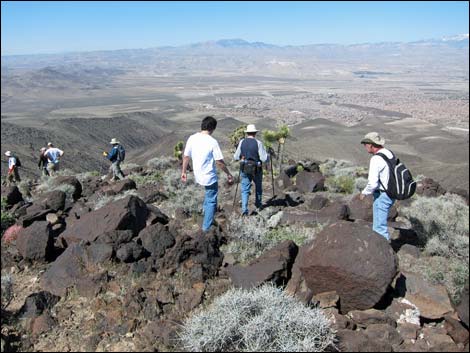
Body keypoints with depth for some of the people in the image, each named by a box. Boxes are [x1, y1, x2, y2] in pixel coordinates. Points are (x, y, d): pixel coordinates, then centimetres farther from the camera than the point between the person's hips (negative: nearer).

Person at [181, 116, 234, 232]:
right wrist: (229, 174, -4)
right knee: (211, 200, 9)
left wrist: (183, 172, 14)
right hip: (209, 176, -5)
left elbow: (186, 156, 2)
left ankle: (206, 210, 37)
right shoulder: (213, 142, -18)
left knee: (208, 194, 32)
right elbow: (219, 162, -16)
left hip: (198, 175, 5)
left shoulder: (192, 138, -5)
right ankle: (206, 226, 14)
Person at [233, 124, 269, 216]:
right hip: (256, 169, -1)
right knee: (258, 187, 23)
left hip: (244, 169, 1)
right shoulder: (258, 143, -13)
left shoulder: (242, 142, -5)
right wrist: (266, 155, 6)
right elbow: (264, 158, -17)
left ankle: (244, 209, -8)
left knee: (245, 189, 6)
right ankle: (258, 204, 39)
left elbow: (236, 157, 0)